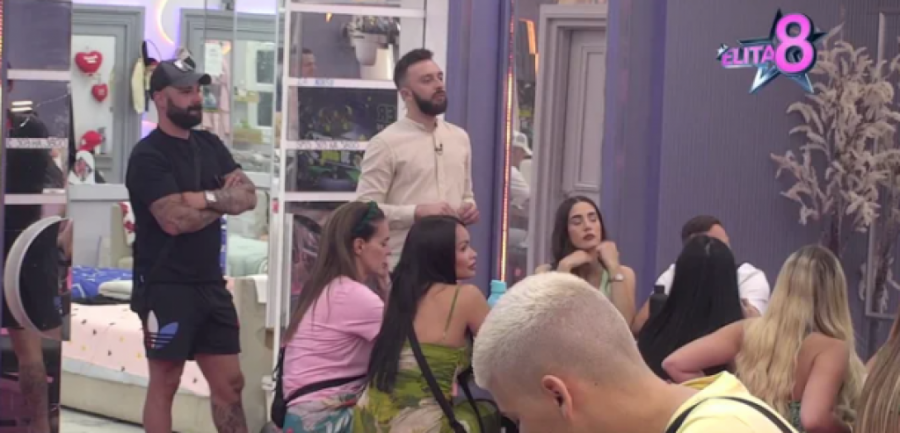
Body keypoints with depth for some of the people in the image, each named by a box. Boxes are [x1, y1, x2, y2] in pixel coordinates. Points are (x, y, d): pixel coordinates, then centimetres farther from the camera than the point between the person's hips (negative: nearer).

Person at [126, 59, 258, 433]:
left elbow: (248, 196, 4)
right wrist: (225, 199, -5)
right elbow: (176, 219, -20)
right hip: (166, 287, -7)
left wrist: (207, 198, -15)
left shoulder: (210, 145, 13)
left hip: (211, 284, 7)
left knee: (230, 383, 8)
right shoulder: (148, 156, -9)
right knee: (164, 384, -1)